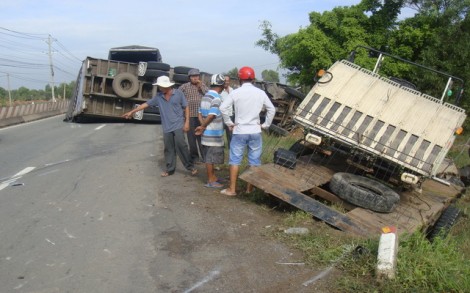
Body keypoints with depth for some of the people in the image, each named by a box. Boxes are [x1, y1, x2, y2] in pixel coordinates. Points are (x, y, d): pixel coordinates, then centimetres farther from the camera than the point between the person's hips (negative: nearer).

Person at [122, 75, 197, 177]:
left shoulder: (178, 93, -3)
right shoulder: (158, 96, 5)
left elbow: (186, 107, 1)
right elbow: (146, 104, 10)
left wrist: (187, 122, -6)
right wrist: (132, 111, 9)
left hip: (178, 126, -4)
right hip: (167, 128, 4)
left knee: (181, 146, -11)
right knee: (168, 149, 7)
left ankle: (190, 166, 1)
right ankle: (170, 169, 16)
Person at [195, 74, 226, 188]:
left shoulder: (205, 96, 12)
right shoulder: (216, 98, -18)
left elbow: (200, 113, 11)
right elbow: (211, 116, -24)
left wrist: (203, 126, 0)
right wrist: (202, 127, -12)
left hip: (207, 133, 9)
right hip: (213, 134, -9)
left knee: (209, 156, 17)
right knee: (210, 157, 0)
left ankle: (213, 177, 30)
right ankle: (210, 181, 9)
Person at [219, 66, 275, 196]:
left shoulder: (236, 92, -5)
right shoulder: (260, 93, 2)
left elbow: (223, 108, -11)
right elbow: (272, 109, 7)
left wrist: (229, 123, -1)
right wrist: (265, 125, 12)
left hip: (239, 131, -2)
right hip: (255, 131, 2)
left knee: (235, 160, 6)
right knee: (254, 161, 10)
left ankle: (232, 189, 8)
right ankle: (250, 188, 15)